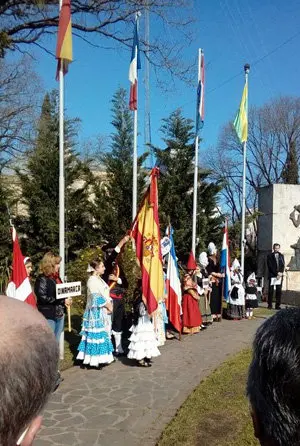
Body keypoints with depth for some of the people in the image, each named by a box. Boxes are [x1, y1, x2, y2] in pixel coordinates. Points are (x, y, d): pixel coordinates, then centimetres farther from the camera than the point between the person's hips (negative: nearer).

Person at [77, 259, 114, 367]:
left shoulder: (99, 279, 14)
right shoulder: (92, 280, -14)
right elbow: (96, 297, -18)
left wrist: (109, 305, 1)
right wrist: (108, 306, -11)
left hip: (102, 311, 9)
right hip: (95, 311, -9)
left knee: (102, 333, 12)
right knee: (95, 334, -5)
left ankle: (100, 357, 20)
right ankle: (94, 358, 2)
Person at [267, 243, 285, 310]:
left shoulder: (281, 256, 15)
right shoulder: (270, 256, 2)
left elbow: (283, 265, 9)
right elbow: (270, 266, -5)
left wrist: (280, 273, -7)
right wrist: (276, 273, -11)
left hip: (279, 276, 3)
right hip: (272, 276, -3)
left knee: (279, 291, 1)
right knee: (271, 291, -2)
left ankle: (277, 305, 5)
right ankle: (269, 305, 5)